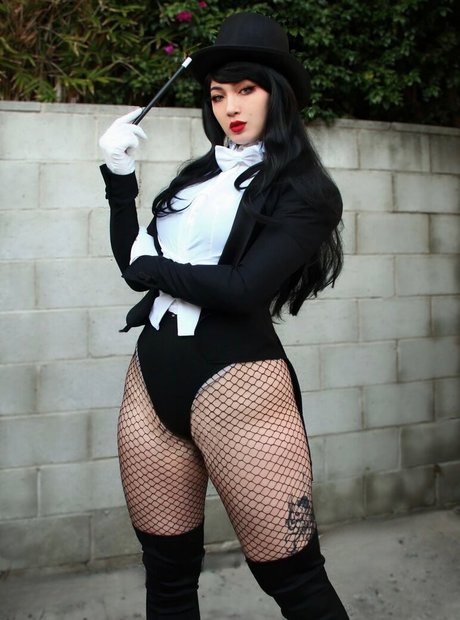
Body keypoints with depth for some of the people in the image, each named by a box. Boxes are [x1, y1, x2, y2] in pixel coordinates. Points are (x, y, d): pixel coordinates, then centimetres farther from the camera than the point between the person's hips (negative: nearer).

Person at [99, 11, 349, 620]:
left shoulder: (303, 190, -2)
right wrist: (120, 178, 8)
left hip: (234, 381, -5)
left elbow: (244, 288, -16)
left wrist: (155, 267, -2)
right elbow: (135, 264, 15)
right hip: (152, 374, 6)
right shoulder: (199, 174, 15)